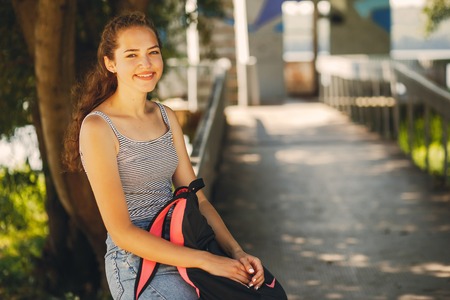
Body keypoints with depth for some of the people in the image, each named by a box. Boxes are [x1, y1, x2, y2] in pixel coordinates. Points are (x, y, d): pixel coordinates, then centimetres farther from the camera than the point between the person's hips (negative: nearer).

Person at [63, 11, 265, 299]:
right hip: (137, 267, -6)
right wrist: (205, 260, -19)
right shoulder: (98, 127, -12)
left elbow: (195, 197, 9)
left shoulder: (166, 117, 9)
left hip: (179, 255, 6)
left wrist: (236, 251, -7)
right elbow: (122, 233, -16)